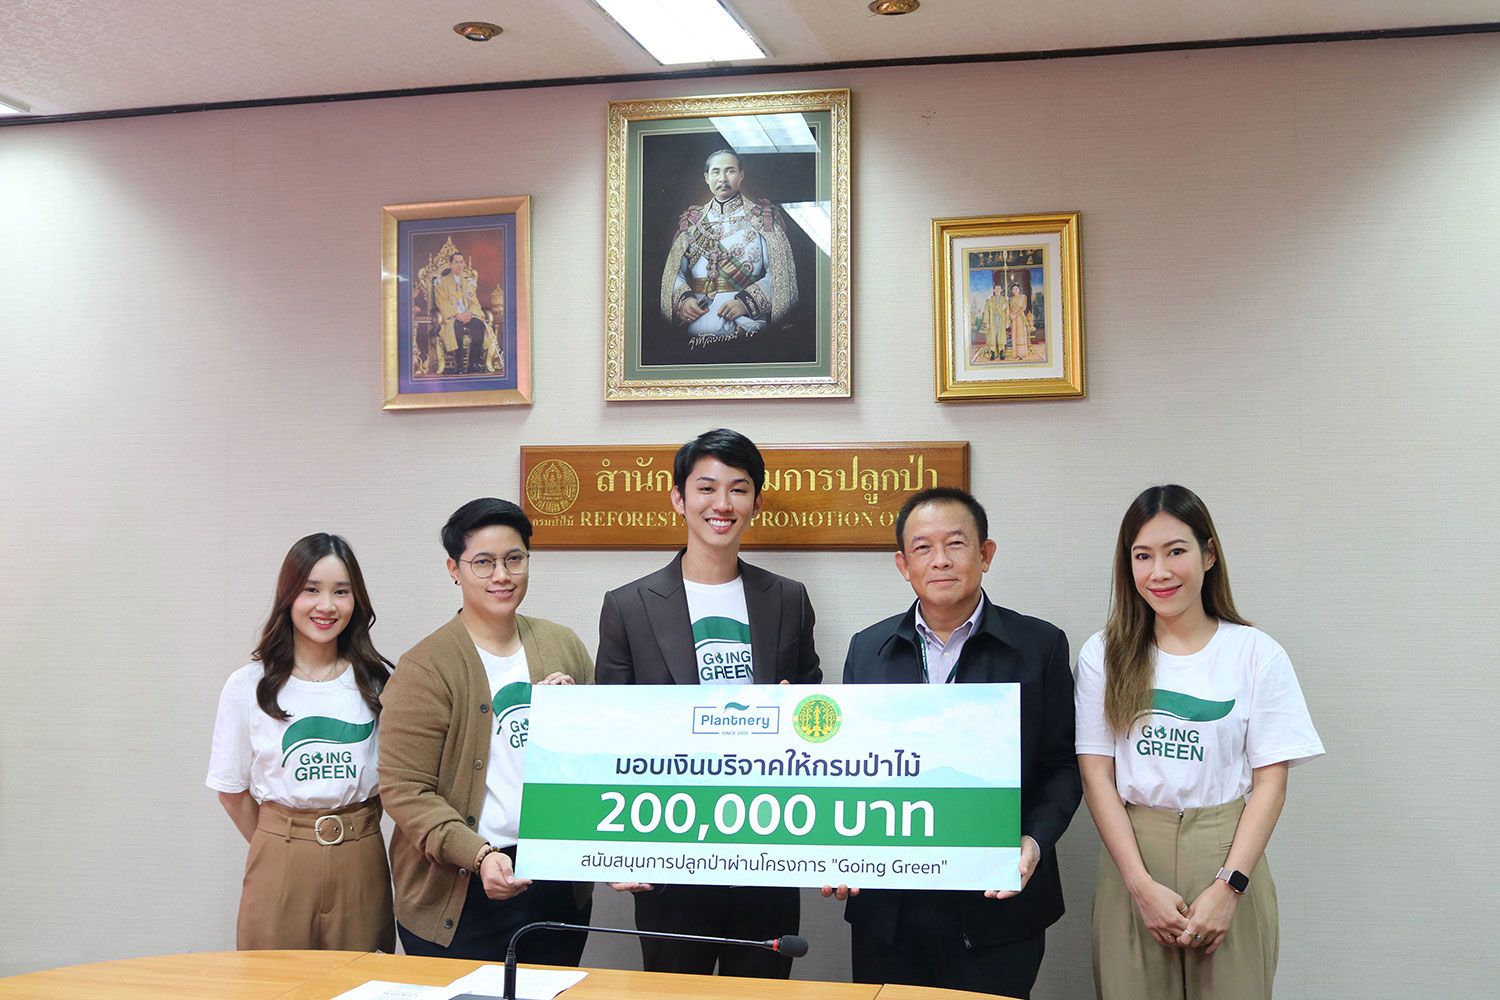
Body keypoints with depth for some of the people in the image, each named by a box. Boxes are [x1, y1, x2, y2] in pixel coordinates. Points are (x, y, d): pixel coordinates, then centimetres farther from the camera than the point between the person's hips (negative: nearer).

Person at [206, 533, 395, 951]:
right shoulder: (248, 685, -1)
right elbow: (232, 789, 7)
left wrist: (349, 832, 8)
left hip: (361, 861, 1)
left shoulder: (377, 681, 1)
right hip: (281, 858, -1)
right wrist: (279, 849, 10)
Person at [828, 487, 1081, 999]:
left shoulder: (1041, 645, 0)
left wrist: (1035, 840, -15)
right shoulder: (868, 648, 7)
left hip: (997, 904, -2)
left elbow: (1061, 764, 1)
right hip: (887, 908, 2)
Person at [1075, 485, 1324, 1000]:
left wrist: (1229, 886, -12)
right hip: (1131, 859, 1)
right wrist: (1142, 885, -11)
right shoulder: (1104, 655, 1)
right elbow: (1097, 775, -2)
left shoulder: (1256, 654, -1)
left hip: (1226, 856, 0)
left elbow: (1270, 780, -3)